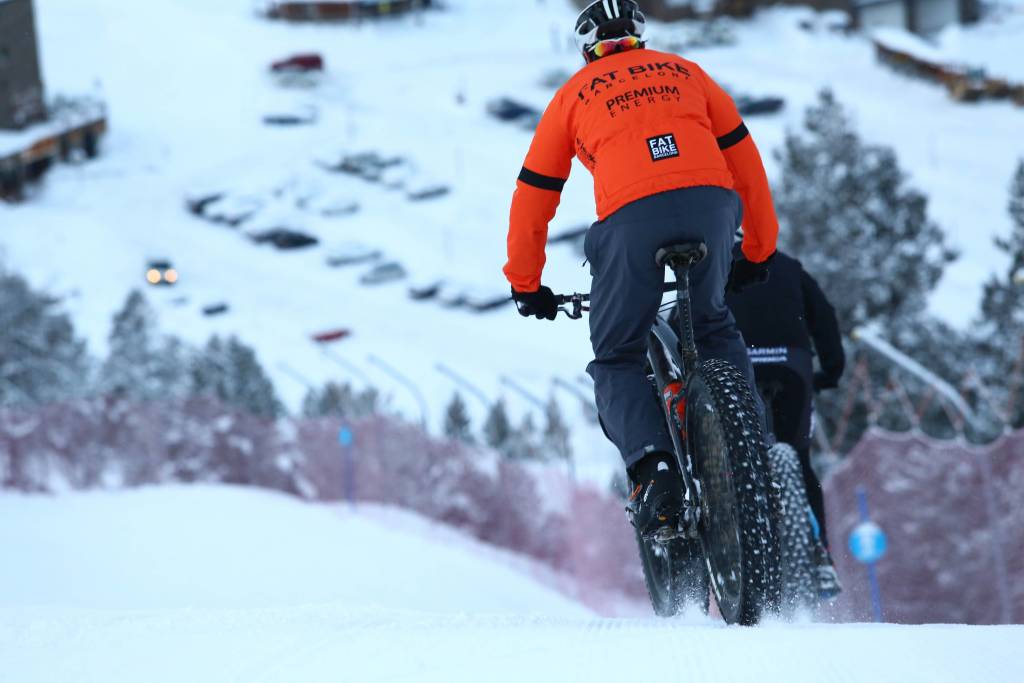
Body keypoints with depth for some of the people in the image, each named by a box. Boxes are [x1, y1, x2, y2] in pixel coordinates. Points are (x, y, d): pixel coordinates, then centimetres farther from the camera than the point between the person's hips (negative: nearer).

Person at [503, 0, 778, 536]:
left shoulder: (575, 93, 25)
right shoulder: (684, 72, 30)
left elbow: (533, 195, 25)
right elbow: (744, 158, 28)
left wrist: (525, 284, 35)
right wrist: (759, 249, 36)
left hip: (632, 214, -2)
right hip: (710, 202, 2)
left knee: (617, 360, 13)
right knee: (712, 327, 29)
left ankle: (653, 469, -11)